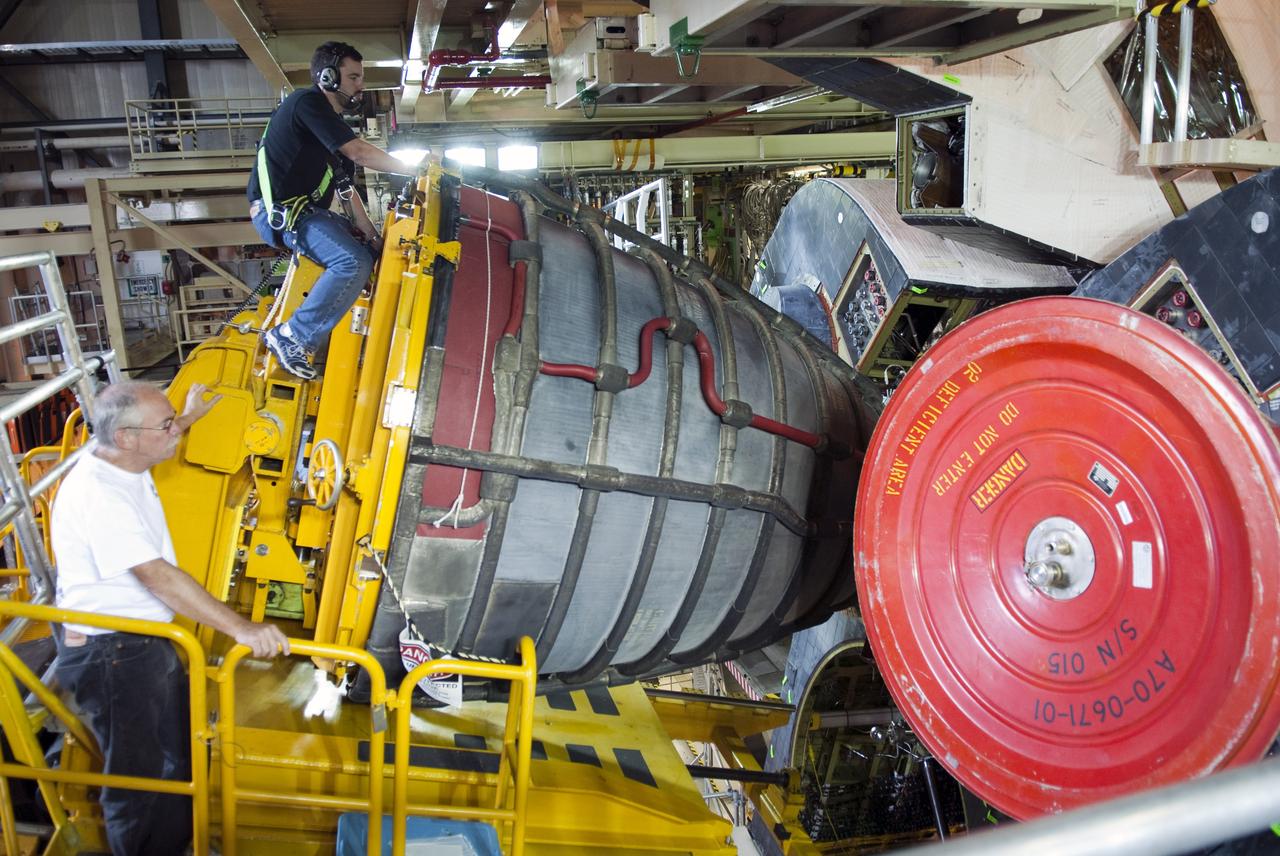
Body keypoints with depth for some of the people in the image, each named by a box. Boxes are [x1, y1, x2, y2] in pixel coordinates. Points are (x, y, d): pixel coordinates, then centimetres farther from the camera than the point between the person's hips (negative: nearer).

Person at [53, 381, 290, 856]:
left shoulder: (123, 462, -1)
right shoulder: (97, 495, -30)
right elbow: (158, 576, -35)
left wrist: (188, 418, 40)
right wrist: (240, 627, -37)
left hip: (147, 640, 10)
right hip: (110, 656, -10)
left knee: (182, 751, 23)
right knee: (137, 776, 6)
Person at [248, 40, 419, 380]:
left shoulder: (332, 123, 20)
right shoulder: (307, 102, -10)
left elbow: (346, 189, 18)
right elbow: (359, 152, -19)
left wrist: (372, 235, 8)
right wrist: (414, 169, -13)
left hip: (306, 209, 10)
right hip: (278, 211, -10)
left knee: (373, 249, 12)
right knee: (354, 261, -27)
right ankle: (291, 338, -23)